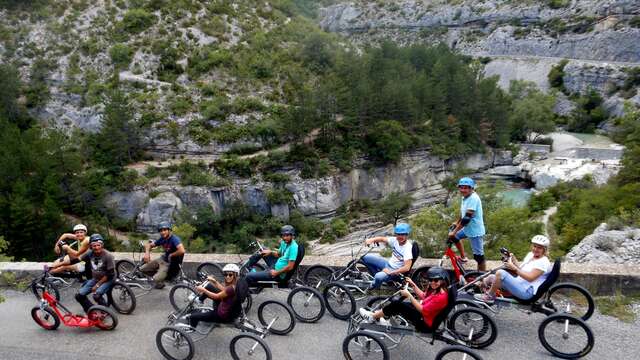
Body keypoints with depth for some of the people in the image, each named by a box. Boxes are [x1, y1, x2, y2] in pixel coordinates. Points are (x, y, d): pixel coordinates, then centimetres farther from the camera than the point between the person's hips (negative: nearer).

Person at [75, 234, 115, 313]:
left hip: (107, 280, -6)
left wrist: (97, 285, -16)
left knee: (96, 295, -28)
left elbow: (109, 274, -18)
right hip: (95, 279, 6)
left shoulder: (108, 256, -20)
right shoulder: (90, 253, -6)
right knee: (79, 295, -6)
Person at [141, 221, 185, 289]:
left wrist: (171, 255, -24)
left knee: (156, 279, -23)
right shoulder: (162, 239, -2)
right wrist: (147, 253, -10)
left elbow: (182, 251, -41)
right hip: (162, 259, 8)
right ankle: (159, 275, 21)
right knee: (142, 269, 7)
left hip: (169, 263, -8)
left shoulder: (174, 239, -25)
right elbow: (149, 245, 11)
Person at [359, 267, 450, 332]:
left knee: (397, 304, -14)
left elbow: (422, 310, -25)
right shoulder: (434, 289, 4)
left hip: (425, 325, -10)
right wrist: (413, 284, 10)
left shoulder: (441, 296, -25)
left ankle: (373, 316, 1)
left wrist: (409, 295, -24)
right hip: (422, 316, 10)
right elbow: (423, 296, 19)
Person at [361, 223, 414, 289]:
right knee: (366, 257, 0)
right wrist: (372, 240, -23)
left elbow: (407, 268, -31)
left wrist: (390, 272, -27)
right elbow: (382, 239, -1)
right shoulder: (395, 240, -6)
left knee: (379, 277, -35)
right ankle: (376, 275, 12)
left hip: (396, 271, -7)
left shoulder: (408, 248, -26)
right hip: (388, 264, 7)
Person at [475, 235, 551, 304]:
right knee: (491, 277, -2)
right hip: (518, 283, 9)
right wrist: (514, 260, -1)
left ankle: (489, 296, -11)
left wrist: (514, 268, -22)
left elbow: (530, 278, -20)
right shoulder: (530, 255, 17)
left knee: (500, 273, -26)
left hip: (526, 291, -9)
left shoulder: (544, 262, -10)